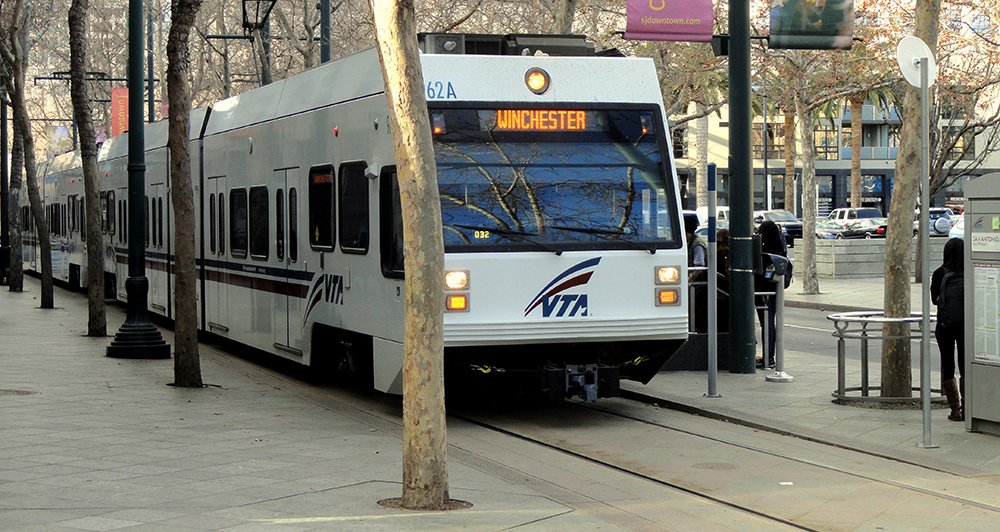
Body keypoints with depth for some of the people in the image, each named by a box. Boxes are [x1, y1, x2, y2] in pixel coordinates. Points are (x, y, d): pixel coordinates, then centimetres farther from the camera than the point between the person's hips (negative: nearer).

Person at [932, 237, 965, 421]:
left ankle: (955, 409, 3)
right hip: (966, 324, 1)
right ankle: (965, 409, 12)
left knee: (947, 367, 7)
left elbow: (934, 299, 0)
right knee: (966, 366, 12)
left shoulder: (940, 274, -10)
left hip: (945, 325, -1)